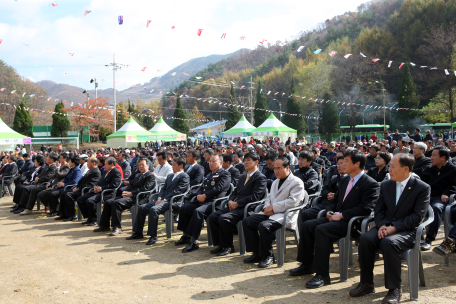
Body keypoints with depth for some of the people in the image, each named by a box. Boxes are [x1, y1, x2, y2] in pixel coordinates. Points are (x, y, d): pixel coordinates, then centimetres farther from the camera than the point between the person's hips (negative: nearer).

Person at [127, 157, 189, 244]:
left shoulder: (185, 177, -3)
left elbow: (177, 191, -13)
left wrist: (164, 200, -16)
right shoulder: (170, 176, 25)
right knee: (142, 208, -3)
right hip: (162, 200, 9)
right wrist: (159, 198, 1)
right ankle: (138, 233, 7)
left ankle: (153, 236, -25)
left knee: (153, 209, -32)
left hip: (172, 201, -9)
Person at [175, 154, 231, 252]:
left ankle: (194, 241, -31)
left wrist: (205, 196, -14)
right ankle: (186, 236, 5)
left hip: (214, 201, -9)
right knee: (184, 208, -5)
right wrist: (199, 195, 1)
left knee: (198, 211, -33)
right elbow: (201, 188, 25)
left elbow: (218, 188, -12)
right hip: (202, 200, 9)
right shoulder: (208, 175, 30)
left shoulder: (225, 174, 1)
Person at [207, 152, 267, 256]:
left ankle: (228, 247, -11)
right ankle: (220, 244, 1)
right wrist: (230, 201, 2)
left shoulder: (261, 178, -4)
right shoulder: (243, 176, 25)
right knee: (212, 217, -8)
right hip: (233, 206, 9)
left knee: (224, 219, -29)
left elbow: (254, 197, -14)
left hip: (245, 208, -9)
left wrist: (237, 203, -16)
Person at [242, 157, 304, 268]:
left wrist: (273, 207, -16)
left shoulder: (297, 183, -4)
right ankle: (257, 253, -1)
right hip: (270, 213, 9)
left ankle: (268, 256, -13)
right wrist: (267, 207, -1)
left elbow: (293, 201, -16)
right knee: (247, 221, -8)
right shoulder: (275, 182, 25)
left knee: (264, 226, -33)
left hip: (285, 215, -9)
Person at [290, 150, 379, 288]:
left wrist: (341, 215, -20)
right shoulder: (345, 180, 18)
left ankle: (322, 274, -26)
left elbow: (365, 209, -18)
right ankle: (307, 265, 5)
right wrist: (330, 211, 3)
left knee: (321, 229, -30)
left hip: (351, 222, -9)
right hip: (336, 217, 9)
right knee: (307, 225, -7)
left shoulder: (370, 184, -9)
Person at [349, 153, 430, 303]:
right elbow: (379, 209, 12)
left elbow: (417, 216, -11)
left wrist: (394, 228, -20)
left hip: (407, 231, -5)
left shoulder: (422, 188, -4)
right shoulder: (386, 185, 13)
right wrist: (382, 225, -10)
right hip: (385, 227, 5)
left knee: (388, 242, -36)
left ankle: (394, 289, -22)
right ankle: (366, 283, -12)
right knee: (365, 239, -25)